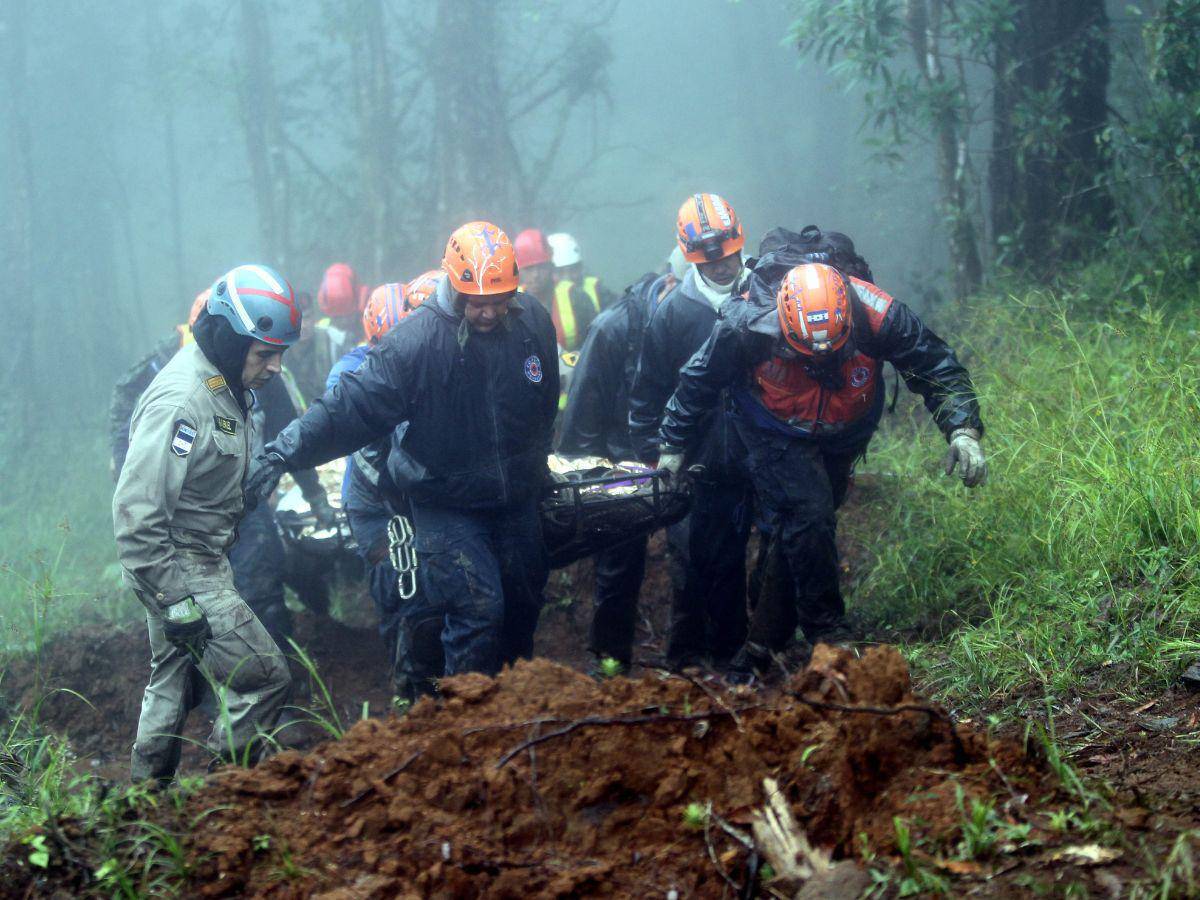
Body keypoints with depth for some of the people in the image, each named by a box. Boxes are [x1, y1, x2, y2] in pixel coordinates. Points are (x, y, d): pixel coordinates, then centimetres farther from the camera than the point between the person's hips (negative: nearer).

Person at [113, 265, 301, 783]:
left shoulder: (227, 387, 5)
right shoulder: (180, 401, -25)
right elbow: (136, 509, -27)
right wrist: (176, 599, -26)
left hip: (204, 561, 10)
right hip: (178, 569, -10)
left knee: (174, 678, 21)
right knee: (264, 677, -12)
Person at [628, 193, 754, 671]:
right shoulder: (674, 312, -4)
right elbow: (647, 392, 1)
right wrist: (653, 454, -3)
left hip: (743, 464, 2)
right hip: (693, 467, -2)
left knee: (730, 560, 9)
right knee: (692, 562, 0)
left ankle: (727, 652, 18)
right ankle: (685, 661, 10)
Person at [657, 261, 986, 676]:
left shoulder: (878, 316, -34)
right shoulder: (746, 326, -35)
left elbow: (937, 365, -20)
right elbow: (699, 380, -16)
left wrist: (963, 429, -32)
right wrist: (673, 446, -5)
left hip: (843, 435, 3)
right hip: (776, 434, -3)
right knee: (808, 516, -20)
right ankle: (828, 635, -9)